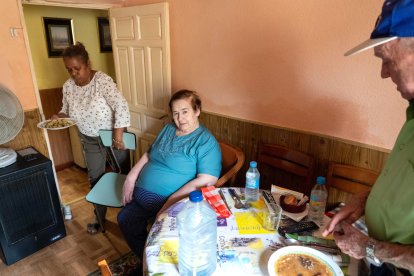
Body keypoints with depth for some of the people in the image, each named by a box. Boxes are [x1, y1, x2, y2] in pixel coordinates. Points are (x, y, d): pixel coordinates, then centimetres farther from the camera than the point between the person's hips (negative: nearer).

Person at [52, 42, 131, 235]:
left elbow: (121, 107, -30)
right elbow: (67, 111, 10)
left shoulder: (102, 80, -23)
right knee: (95, 179, 15)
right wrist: (59, 116, -13)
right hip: (90, 140, 5)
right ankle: (99, 217, 35)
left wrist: (118, 137, -32)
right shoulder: (68, 86, -3)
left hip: (112, 135, -5)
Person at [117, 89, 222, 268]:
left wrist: (171, 203, -27)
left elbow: (206, 181, -24)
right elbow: (148, 155, 19)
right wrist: (131, 178, 5)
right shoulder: (168, 129, 10)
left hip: (173, 202, -7)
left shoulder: (206, 142, -14)